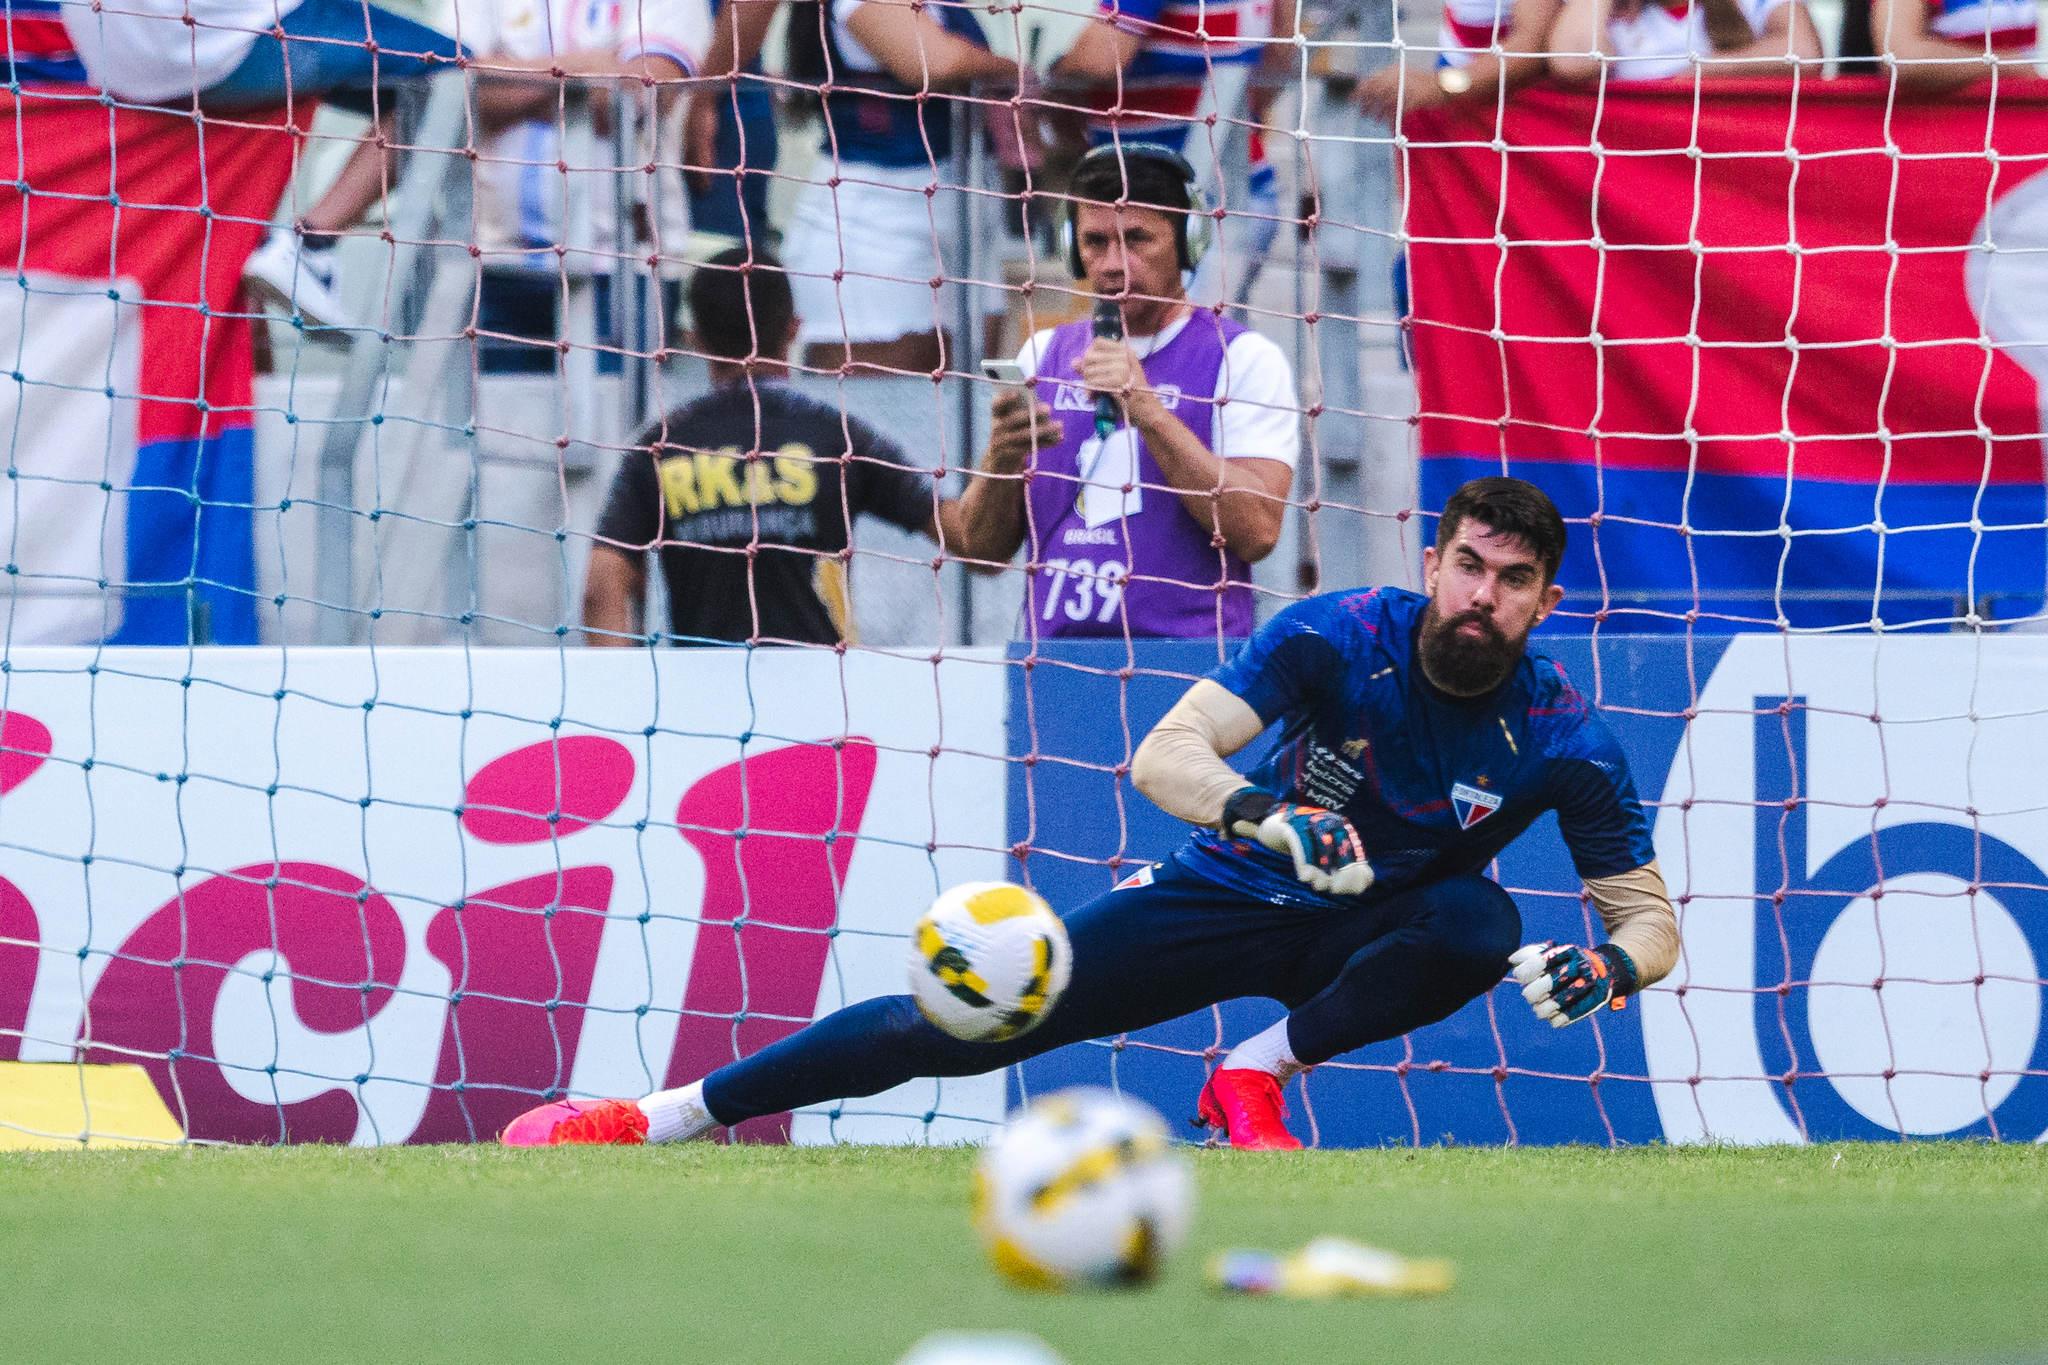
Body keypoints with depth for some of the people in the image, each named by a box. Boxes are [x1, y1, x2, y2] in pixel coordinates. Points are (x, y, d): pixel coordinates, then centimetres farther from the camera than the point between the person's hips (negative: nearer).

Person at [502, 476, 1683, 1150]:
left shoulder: (1563, 739, -17)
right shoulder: (1341, 638, -19)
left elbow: (1651, 915, -10)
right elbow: (1164, 756, -25)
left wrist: (1604, 971, -34)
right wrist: (1265, 815, -45)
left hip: (1360, 939, 0)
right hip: (1230, 897, 0)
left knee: (1482, 923, -34)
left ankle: (1264, 1071, -14)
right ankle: (669, 1116, -1)